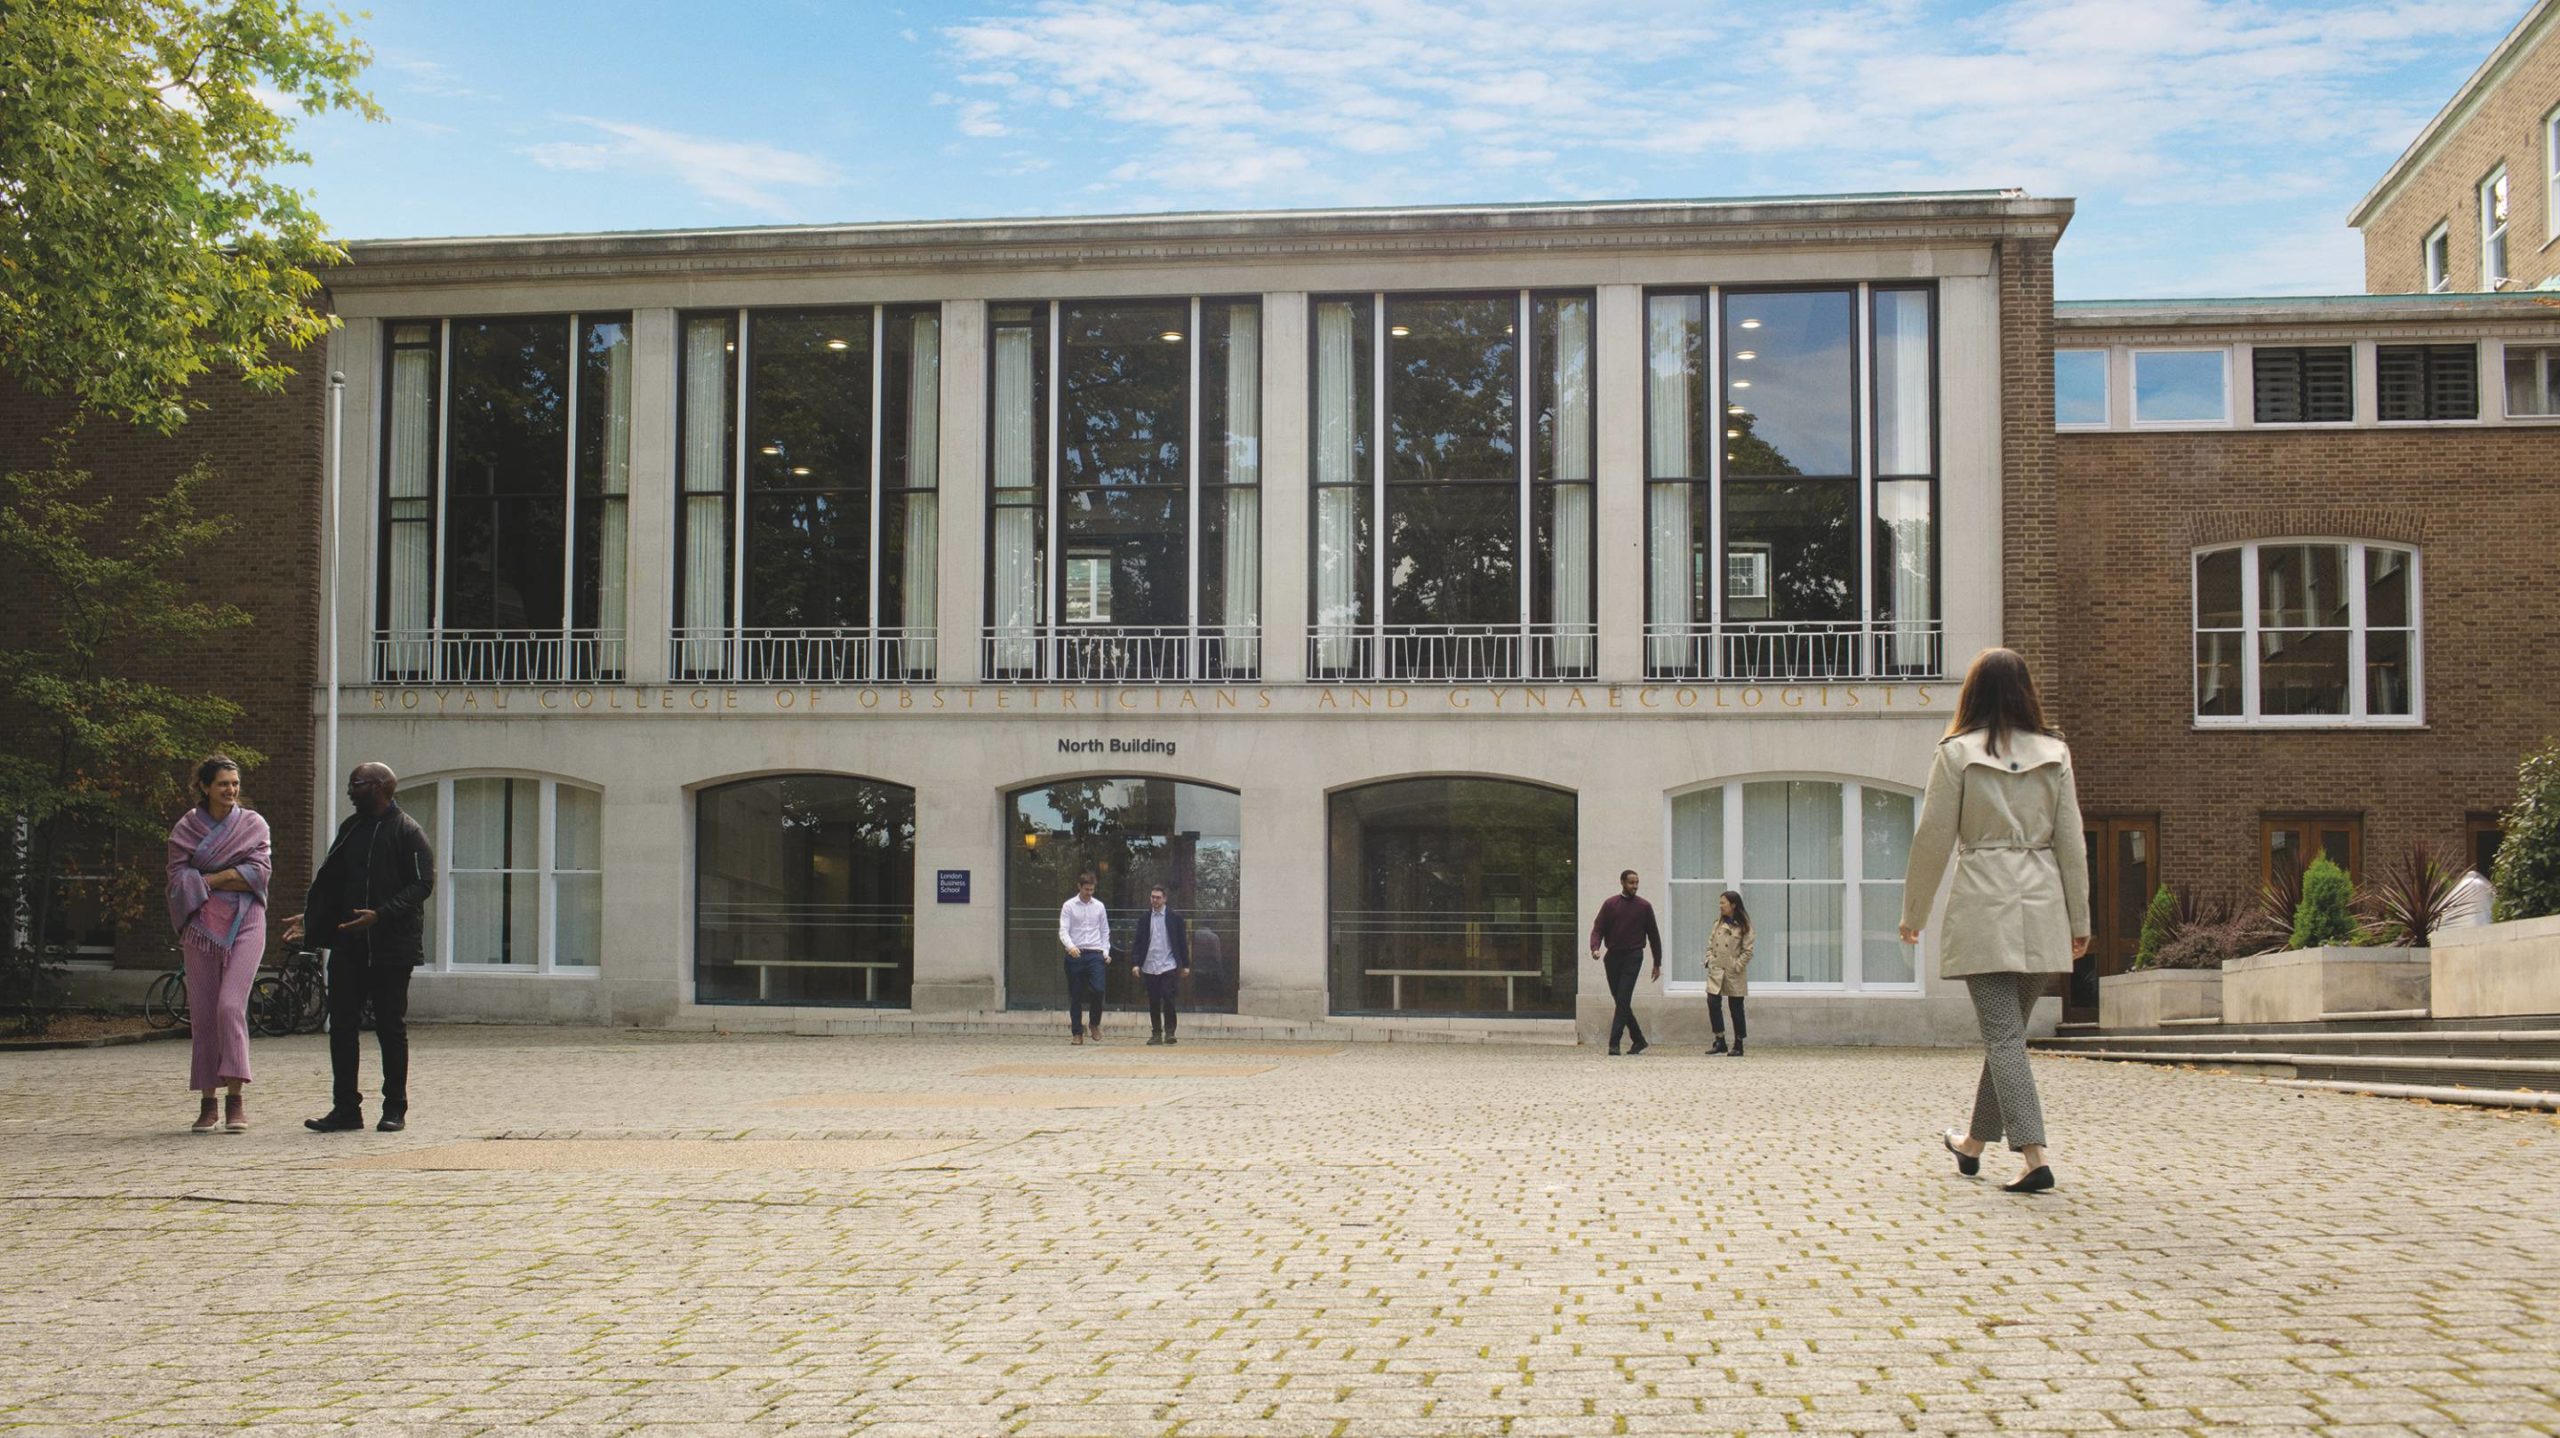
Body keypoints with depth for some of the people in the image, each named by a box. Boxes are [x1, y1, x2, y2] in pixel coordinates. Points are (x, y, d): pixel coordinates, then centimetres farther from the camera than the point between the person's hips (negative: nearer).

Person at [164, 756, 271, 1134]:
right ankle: (208, 1102, 8)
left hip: (244, 923, -2)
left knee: (230, 1005, -15)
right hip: (202, 925, 2)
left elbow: (261, 871, -4)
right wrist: (232, 878, -8)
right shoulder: (185, 828, 8)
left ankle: (235, 1098, -13)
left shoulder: (253, 824, 7)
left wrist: (208, 879, -7)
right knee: (202, 1013, 1)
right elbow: (178, 877, -1)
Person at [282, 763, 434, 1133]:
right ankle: (346, 1108, 10)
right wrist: (307, 916, 6)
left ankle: (395, 1109, 10)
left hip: (391, 948, -6)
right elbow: (328, 881, 20)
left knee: (391, 1027, 2)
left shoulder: (407, 831, -6)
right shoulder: (350, 829, 16)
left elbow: (421, 885, -13)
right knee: (342, 1025, 3)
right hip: (347, 946, 6)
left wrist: (380, 915, -23)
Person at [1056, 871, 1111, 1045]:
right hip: (1075, 955, -1)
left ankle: (1095, 1024, 7)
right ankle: (1077, 1032, 11)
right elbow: (1063, 931, -5)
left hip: (1095, 954, 1)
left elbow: (1105, 931, 15)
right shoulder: (1069, 906, 2)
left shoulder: (1099, 906, 10)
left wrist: (1106, 951, 4)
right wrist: (1070, 946, -23)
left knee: (1098, 990, -15)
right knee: (1075, 996, 3)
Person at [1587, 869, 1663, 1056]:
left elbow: (1654, 935, 11)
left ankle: (1614, 1044, -14)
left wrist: (1657, 963, 10)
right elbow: (1598, 928, 3)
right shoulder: (1610, 904, 6)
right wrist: (1595, 948, -17)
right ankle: (1639, 1040, 21)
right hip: (1612, 957, 3)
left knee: (1623, 1001, -12)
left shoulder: (1644, 907, 5)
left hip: (1632, 957, -3)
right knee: (1621, 1001, 7)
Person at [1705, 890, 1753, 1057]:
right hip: (1716, 971, 4)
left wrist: (1737, 966, -13)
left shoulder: (1743, 926, -4)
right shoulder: (1717, 924, 11)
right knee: (1713, 1003, -9)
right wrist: (1709, 960, 0)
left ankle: (1738, 1045, 12)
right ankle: (1720, 1041, 1)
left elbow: (1748, 951, -6)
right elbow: (1710, 945, 15)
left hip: (1734, 974, -4)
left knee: (1736, 1009, 3)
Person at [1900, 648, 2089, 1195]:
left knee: (2003, 1034, -4)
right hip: (2042, 908, 4)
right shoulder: (2055, 753, 6)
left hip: (1983, 907, -4)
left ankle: (2034, 1155, -14)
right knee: (2007, 1028, 15)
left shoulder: (1957, 753, -3)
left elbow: (1933, 839, -2)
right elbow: (2071, 842, 7)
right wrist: (2079, 920, 14)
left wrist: (1913, 913, 8)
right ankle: (1974, 1143, 29)